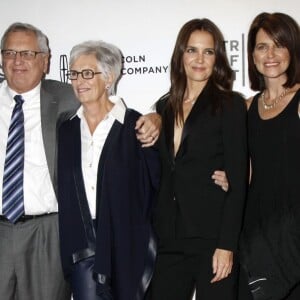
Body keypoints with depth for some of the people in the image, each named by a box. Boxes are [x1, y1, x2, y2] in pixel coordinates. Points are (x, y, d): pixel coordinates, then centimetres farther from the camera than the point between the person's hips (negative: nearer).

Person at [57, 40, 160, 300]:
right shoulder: (66, 130, 8)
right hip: (81, 246, 3)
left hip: (128, 244, -3)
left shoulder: (137, 127, -5)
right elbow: (62, 188, 12)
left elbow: (158, 182, -1)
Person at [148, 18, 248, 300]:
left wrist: (226, 245, -14)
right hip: (169, 240, 4)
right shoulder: (165, 107, 12)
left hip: (212, 238, -4)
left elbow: (237, 179, -8)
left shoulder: (230, 104, -3)